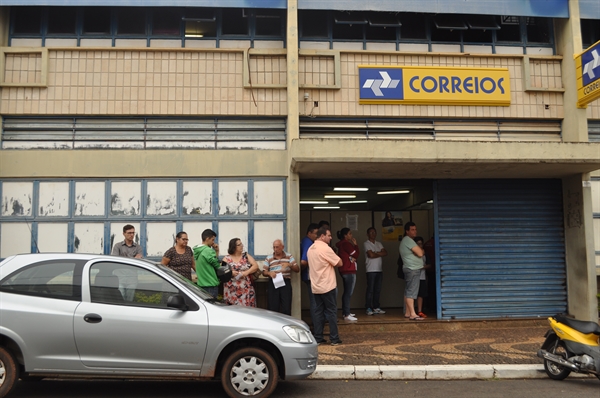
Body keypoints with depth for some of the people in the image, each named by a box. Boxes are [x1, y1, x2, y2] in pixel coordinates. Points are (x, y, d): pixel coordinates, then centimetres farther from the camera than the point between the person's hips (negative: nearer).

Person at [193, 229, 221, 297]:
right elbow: (217, 266, -9)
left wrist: (216, 252, 6)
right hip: (211, 285, -9)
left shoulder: (197, 251, 9)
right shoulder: (208, 251, -19)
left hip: (201, 284, 9)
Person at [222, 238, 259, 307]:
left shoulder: (246, 256, 12)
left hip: (246, 289, 1)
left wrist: (246, 272, -12)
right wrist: (230, 273, -17)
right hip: (232, 290, -1)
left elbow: (255, 266, 4)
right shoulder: (227, 259, 7)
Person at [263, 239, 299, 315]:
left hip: (286, 283, 0)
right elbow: (264, 272, 11)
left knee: (286, 308, -5)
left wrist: (289, 265, -13)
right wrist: (269, 273, -12)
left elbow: (297, 269, 7)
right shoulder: (269, 258, 12)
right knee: (272, 308, -4)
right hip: (273, 284, 0)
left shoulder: (289, 256, 12)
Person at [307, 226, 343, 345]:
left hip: (316, 286, 7)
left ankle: (318, 338, 12)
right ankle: (334, 339, 7)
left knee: (319, 311, 11)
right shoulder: (325, 248, -16)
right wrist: (333, 261, 6)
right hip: (328, 286, -7)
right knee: (331, 311, 2)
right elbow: (339, 263, -13)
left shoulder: (311, 249, 9)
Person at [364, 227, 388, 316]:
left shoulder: (379, 244, 18)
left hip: (379, 269, 6)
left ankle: (376, 307, 13)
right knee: (370, 289, -6)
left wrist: (376, 253, -8)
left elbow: (385, 253, 6)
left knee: (378, 289, 7)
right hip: (371, 270, -6)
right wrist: (380, 254, 2)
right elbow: (371, 255, -13)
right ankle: (368, 308, -2)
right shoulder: (366, 243, -1)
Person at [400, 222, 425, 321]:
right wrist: (421, 250, 2)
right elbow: (420, 253, -18)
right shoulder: (408, 240, -13)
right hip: (412, 269, -11)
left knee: (408, 291, 11)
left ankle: (407, 312, 15)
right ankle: (413, 314, -15)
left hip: (411, 269, 11)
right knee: (411, 291, -13)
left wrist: (420, 251, 3)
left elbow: (419, 253, 23)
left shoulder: (407, 240, 20)